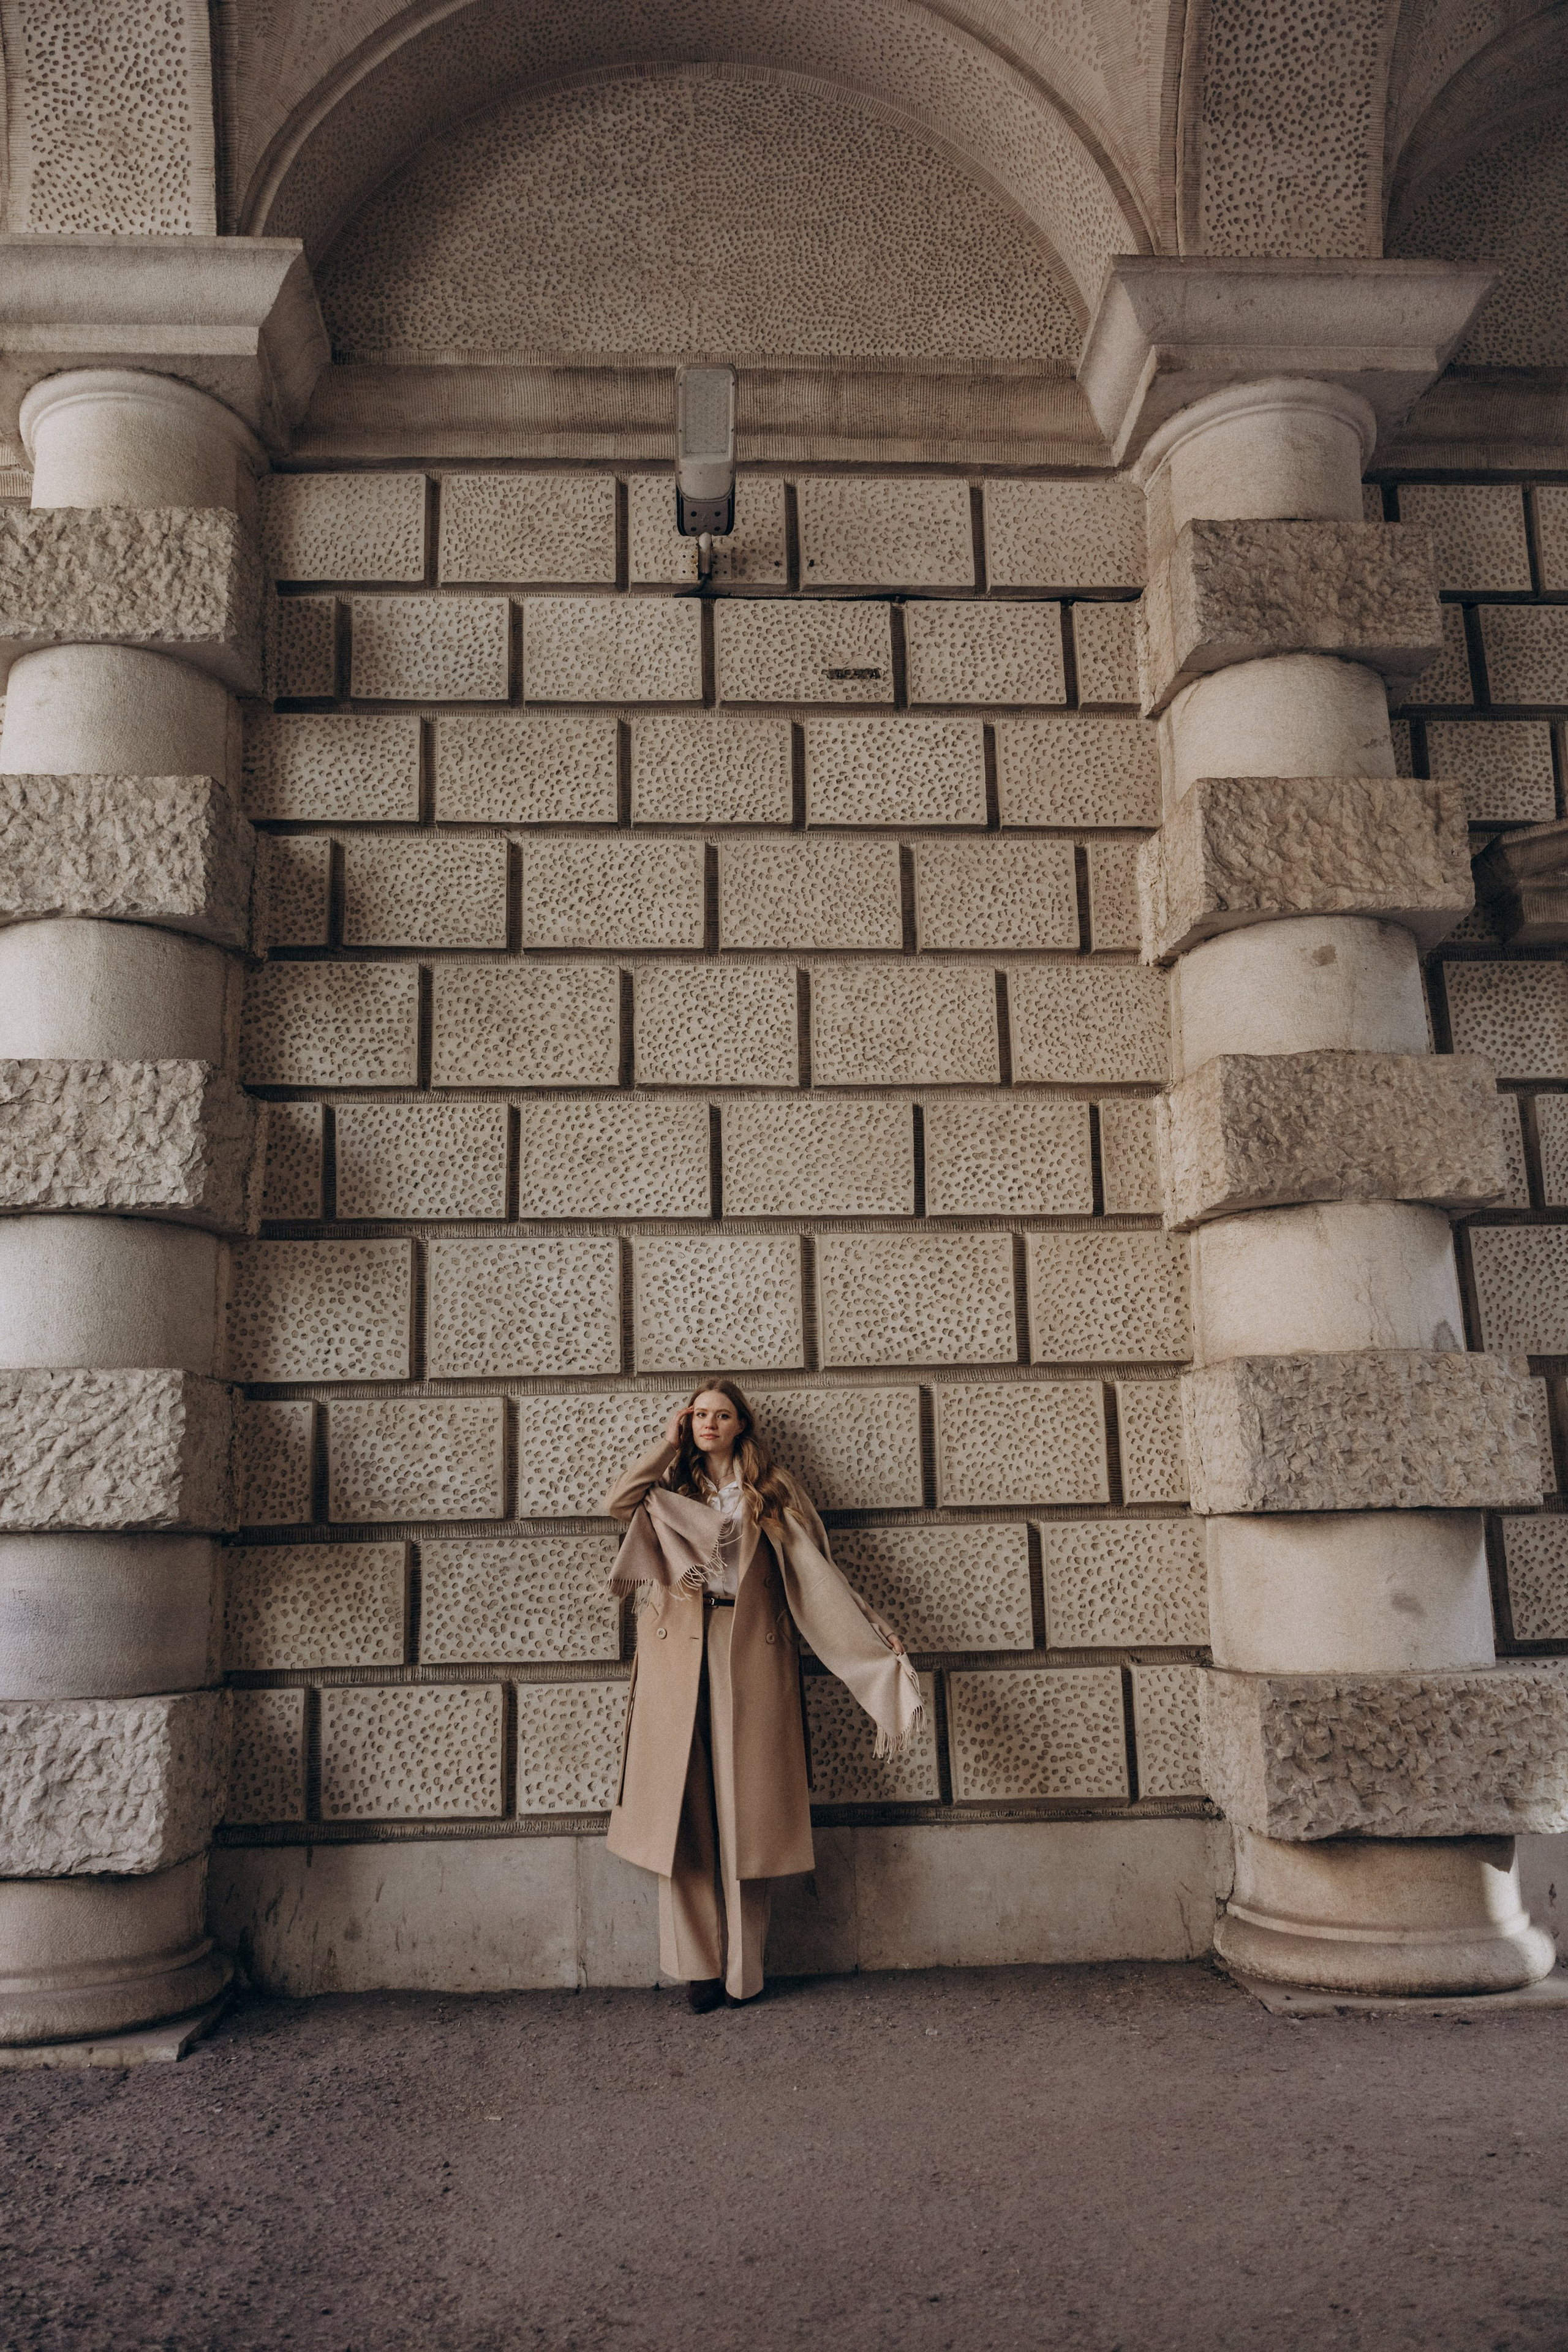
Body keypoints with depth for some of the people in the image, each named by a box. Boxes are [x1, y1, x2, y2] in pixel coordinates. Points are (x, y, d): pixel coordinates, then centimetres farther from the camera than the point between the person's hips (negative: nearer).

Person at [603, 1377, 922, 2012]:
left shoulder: (771, 1491, 11)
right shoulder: (669, 1491, 15)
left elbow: (815, 1569, 5)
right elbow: (616, 1502, -6)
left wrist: (875, 1633, -3)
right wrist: (668, 1445, 2)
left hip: (751, 1654, -1)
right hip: (677, 1657, 1)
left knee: (746, 1810, -1)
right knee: (682, 1807, -1)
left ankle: (743, 1969, 9)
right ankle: (699, 1966, 7)